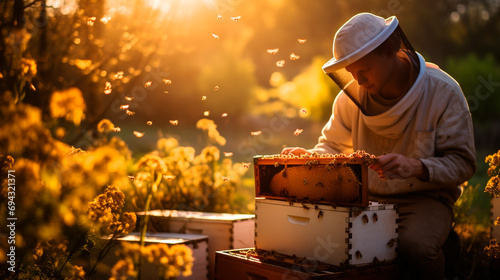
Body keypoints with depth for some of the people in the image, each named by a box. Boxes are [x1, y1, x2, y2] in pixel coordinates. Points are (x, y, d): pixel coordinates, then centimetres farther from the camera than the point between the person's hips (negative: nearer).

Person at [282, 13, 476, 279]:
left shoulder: (443, 91, -10)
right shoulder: (352, 94, 1)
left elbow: (462, 162, -11)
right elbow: (333, 145, 14)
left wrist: (417, 167, -31)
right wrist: (310, 157, -9)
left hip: (424, 198, -3)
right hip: (366, 197, 3)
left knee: (413, 245, -35)